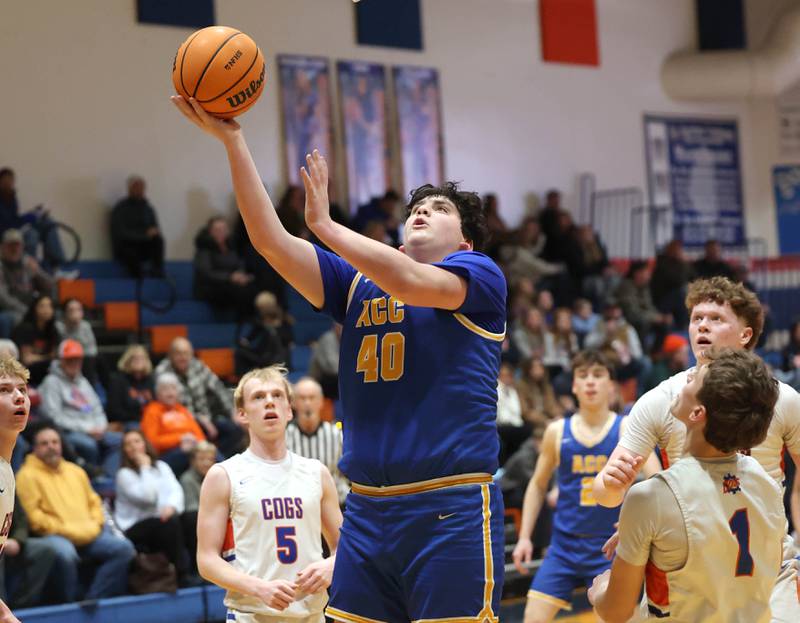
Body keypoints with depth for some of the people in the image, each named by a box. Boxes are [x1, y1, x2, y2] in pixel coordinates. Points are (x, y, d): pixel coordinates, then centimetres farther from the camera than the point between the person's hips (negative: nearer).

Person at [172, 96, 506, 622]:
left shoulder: (481, 274, 3)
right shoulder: (357, 283, 17)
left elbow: (406, 282, -17)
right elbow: (272, 241, 7)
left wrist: (324, 223, -5)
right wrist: (231, 138, 2)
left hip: (452, 511, -5)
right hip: (367, 509, 5)